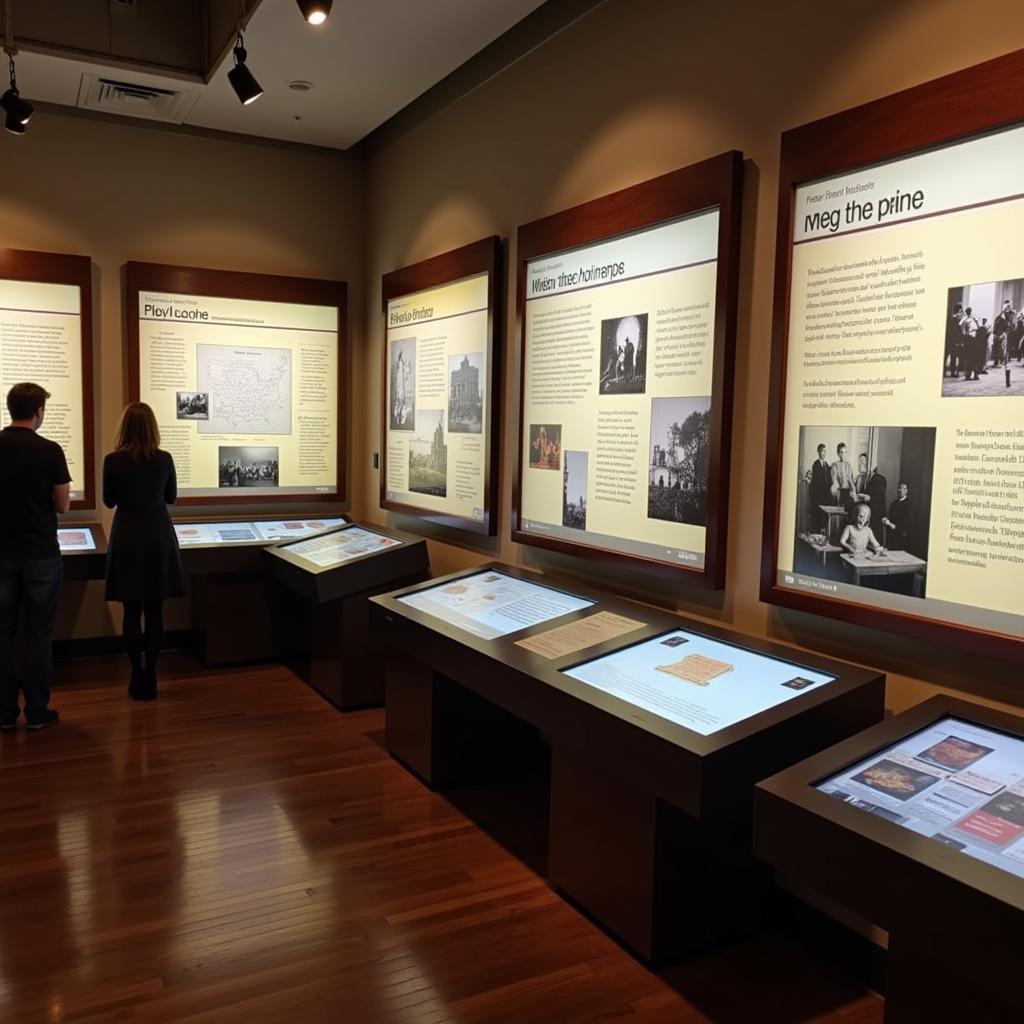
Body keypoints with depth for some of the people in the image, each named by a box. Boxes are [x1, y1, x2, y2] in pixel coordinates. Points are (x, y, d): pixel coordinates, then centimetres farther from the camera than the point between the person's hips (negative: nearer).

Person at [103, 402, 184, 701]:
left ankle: (138, 677, 9)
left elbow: (109, 501, 3)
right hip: (158, 538, 1)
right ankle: (150, 677, 11)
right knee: (154, 611, 7)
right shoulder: (164, 459, -5)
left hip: (128, 539, -1)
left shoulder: (113, 460, -9)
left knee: (132, 611, 7)